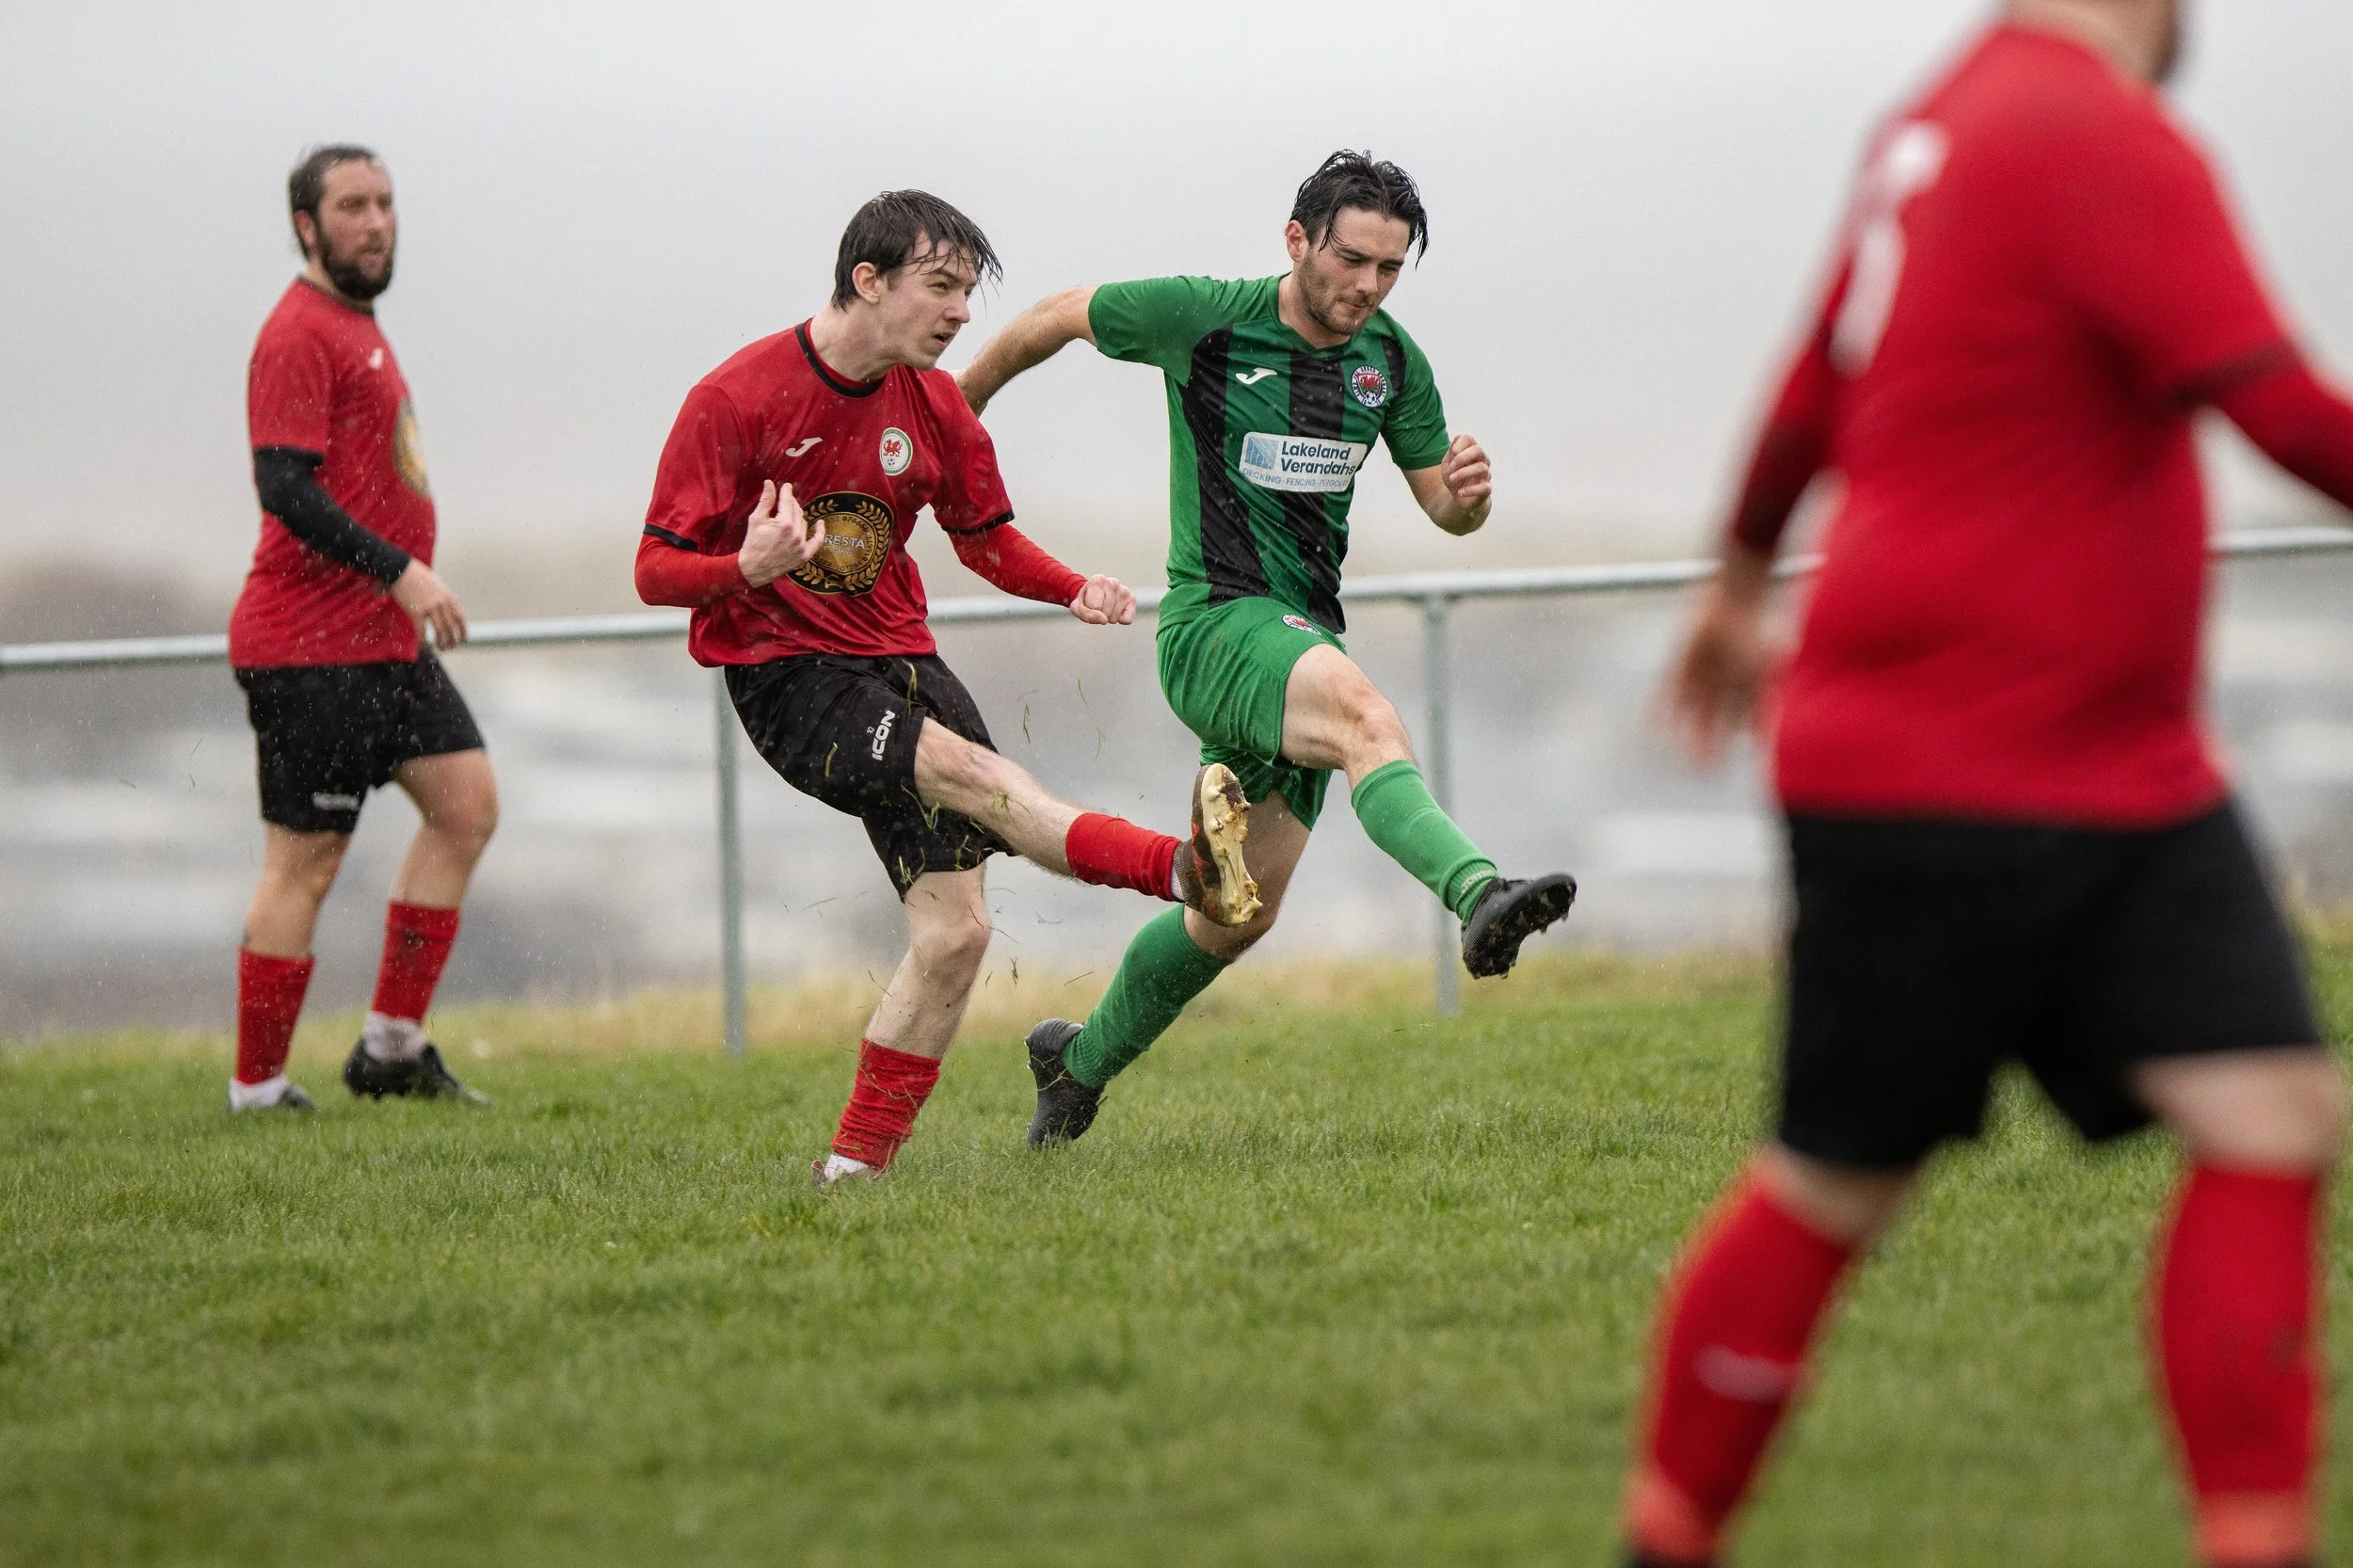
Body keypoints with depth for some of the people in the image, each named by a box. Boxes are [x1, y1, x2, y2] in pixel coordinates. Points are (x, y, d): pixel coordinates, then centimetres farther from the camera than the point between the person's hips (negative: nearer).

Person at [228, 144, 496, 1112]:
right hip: (311, 647, -10)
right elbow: (285, 487, -22)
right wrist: (401, 572, -26)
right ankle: (256, 1094, 2)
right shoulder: (299, 334, -13)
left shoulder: (357, 327, 19)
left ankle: (392, 1045, 8)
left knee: (466, 803, 3)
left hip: (386, 642, 10)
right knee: (305, 862, -6)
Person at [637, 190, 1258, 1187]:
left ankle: (858, 1166, 5)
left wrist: (1075, 592, -2)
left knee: (955, 932, -5)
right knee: (963, 768, -32)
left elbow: (986, 540, 18)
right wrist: (749, 569, -34)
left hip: (900, 660, 6)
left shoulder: (933, 406, 4)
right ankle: (1178, 871, -47)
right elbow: (657, 571, -13)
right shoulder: (735, 401, -13)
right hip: (785, 678, -6)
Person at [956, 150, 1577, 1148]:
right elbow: (1058, 319, 6)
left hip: (1305, 640, 6)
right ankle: (1478, 895, -61)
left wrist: (1467, 491, -10)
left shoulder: (1392, 362, 5)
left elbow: (1443, 504, 14)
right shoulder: (1202, 318, -9)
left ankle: (1080, 1061, 35)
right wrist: (960, 403, 17)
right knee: (1365, 715, -37)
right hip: (1213, 621, -6)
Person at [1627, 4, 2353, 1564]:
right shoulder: (2105, 140, -17)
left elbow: (1815, 384, 26)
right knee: (1835, 1192, 4)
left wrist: (1742, 583, 40)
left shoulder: (1948, 126, 13)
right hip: (1940, 782, -9)